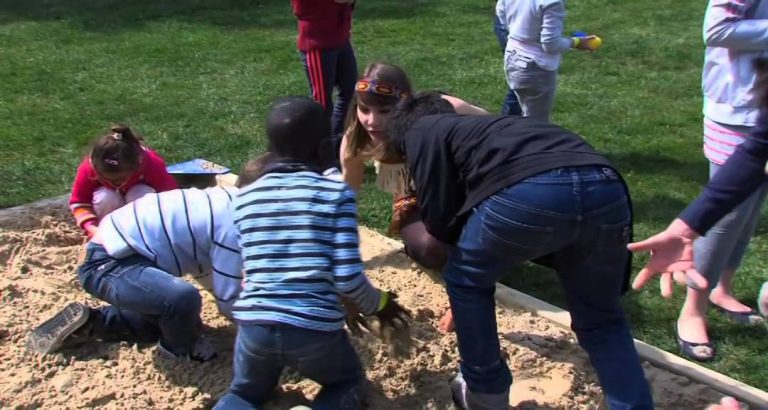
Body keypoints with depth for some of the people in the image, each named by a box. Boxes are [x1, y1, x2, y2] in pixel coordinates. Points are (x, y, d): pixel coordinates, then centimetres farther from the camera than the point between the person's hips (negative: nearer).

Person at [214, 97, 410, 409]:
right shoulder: (337, 194, -3)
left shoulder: (245, 197, 9)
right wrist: (378, 305, 12)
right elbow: (348, 278, -8)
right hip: (315, 328, -3)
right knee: (348, 381, 30)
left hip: (254, 323, 3)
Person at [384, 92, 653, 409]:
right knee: (601, 319, 27)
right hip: (605, 188, 7)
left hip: (530, 192, -7)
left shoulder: (420, 133, 23)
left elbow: (441, 223, 14)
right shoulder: (472, 128, 43)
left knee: (464, 280, 23)